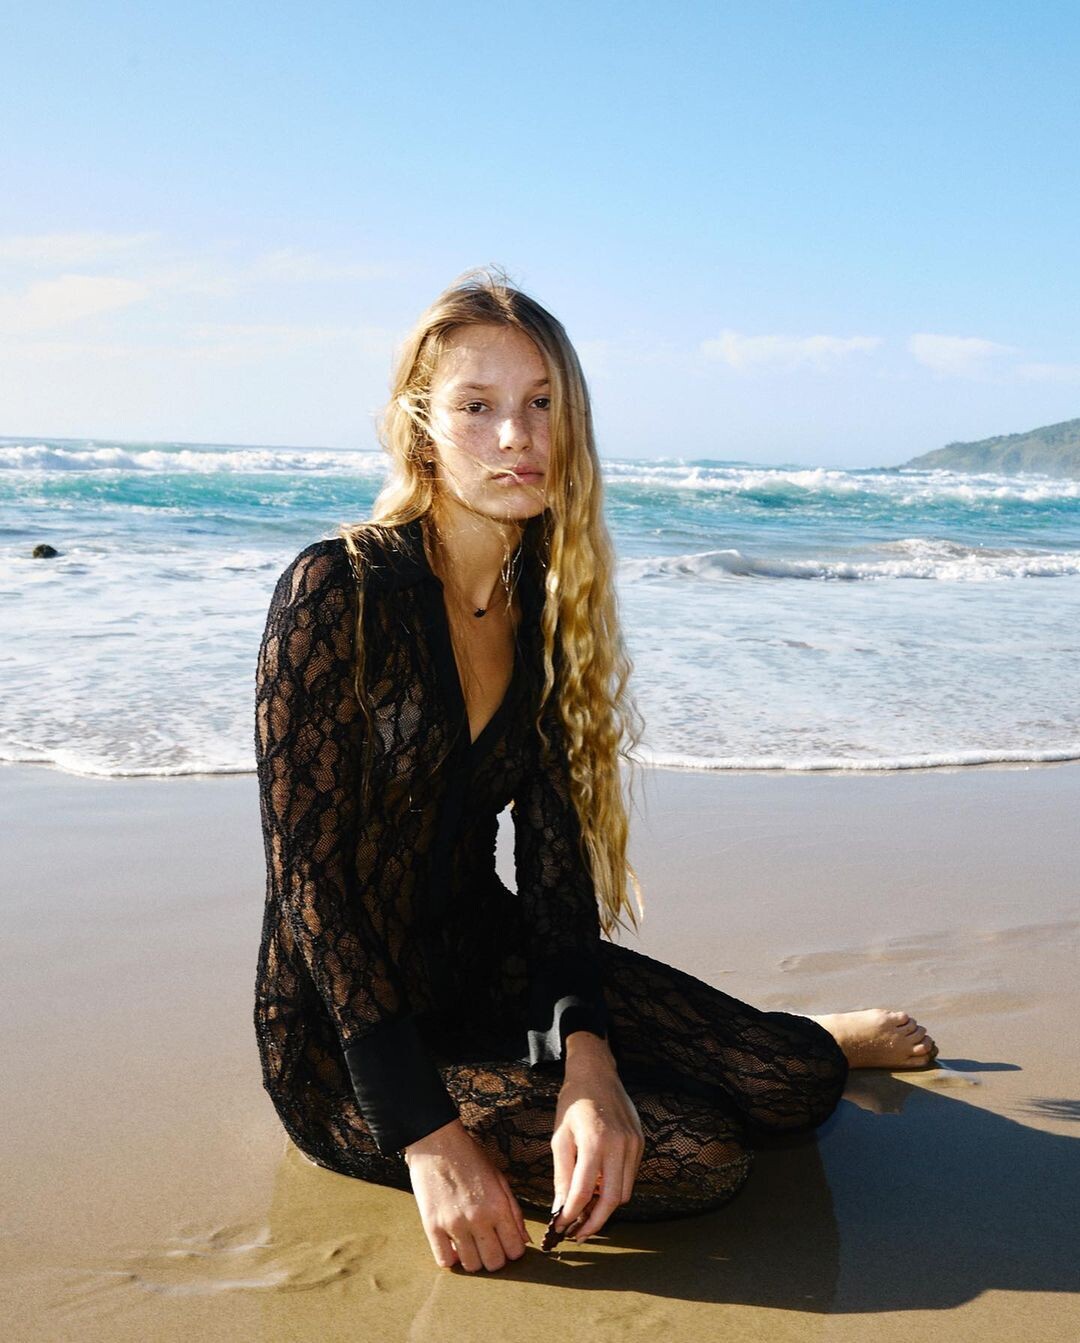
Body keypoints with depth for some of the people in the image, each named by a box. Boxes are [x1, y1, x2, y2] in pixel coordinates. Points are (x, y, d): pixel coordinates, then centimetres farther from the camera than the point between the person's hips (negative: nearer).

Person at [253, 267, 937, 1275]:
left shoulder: (543, 605, 1)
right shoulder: (335, 591, -19)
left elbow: (553, 842, -4)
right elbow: (310, 871, -21)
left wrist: (587, 1051, -19)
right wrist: (426, 1136, -24)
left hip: (485, 958, 6)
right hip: (344, 1036, -5)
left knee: (786, 1084, -6)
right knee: (699, 1154, -19)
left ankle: (812, 1046, 31)